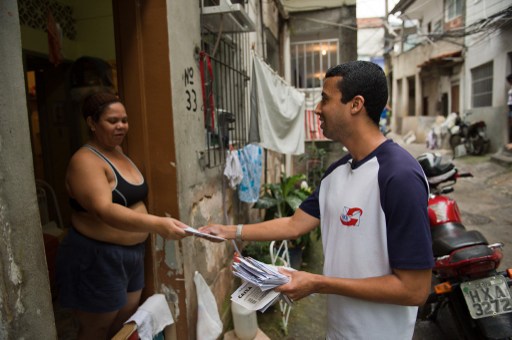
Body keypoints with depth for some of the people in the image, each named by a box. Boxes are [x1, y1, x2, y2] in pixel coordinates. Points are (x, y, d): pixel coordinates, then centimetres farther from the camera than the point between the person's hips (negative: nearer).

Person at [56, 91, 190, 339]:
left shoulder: (118, 152, 7)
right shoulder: (85, 161, -20)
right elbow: (105, 211, -36)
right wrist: (156, 224, -47)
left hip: (130, 254, 8)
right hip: (96, 259, -8)